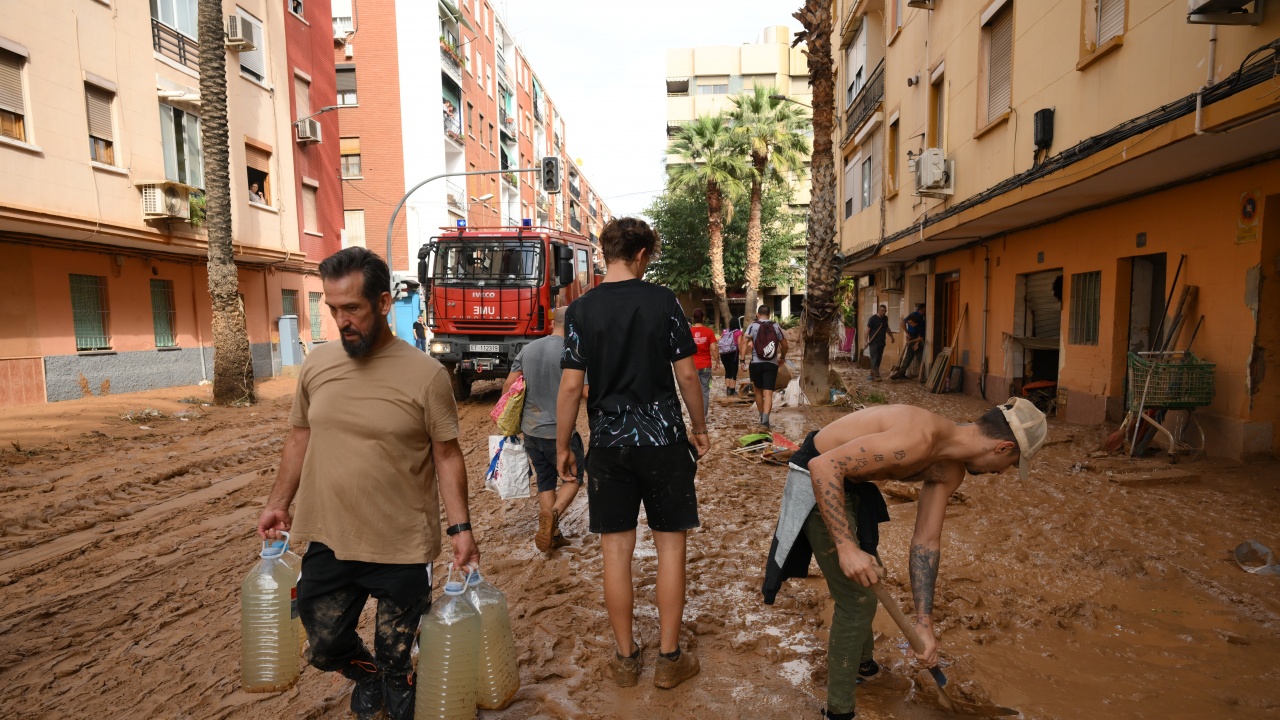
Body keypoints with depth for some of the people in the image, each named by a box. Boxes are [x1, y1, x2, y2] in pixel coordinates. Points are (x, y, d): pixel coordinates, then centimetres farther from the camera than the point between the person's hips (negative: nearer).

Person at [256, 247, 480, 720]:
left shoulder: (425, 374, -13)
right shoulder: (317, 363, 0)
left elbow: (447, 455, -8)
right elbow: (300, 438, 12)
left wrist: (459, 527, -11)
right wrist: (279, 502, 10)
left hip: (403, 548, -4)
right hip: (329, 542, 4)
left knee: (398, 659, 13)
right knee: (324, 649, 19)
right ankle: (366, 675, 50)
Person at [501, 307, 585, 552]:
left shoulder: (528, 349, 4)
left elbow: (508, 385, 7)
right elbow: (588, 393, -18)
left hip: (530, 429, 5)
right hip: (559, 431, -5)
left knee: (545, 481, 18)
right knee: (573, 478, 13)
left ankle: (552, 534, 20)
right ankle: (552, 514, -12)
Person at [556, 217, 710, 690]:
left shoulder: (581, 309, -2)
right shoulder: (663, 301, -4)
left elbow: (571, 385, -5)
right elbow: (687, 373, -5)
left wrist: (562, 446, 5)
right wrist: (699, 428, 8)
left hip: (609, 444, 1)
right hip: (664, 439, -1)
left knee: (616, 551, 10)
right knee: (670, 546, 10)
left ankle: (625, 658, 22)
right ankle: (669, 658, 19)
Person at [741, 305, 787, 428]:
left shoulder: (753, 326, 0)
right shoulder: (776, 326, 6)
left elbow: (745, 341, -12)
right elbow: (784, 344, 11)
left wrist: (743, 360, -11)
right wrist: (783, 357, 29)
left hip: (756, 363, 0)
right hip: (772, 364, 0)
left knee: (758, 391, 17)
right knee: (768, 393, -5)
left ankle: (762, 416, 28)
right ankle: (765, 418, -21)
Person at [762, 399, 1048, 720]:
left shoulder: (949, 471, -2)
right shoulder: (919, 439, -32)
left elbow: (926, 543, 2)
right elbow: (823, 466, -36)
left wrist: (925, 623, -1)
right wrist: (846, 546, -37)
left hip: (850, 479, 10)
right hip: (818, 479, -10)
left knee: (869, 581, 27)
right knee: (857, 599, -3)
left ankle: (861, 661, 54)